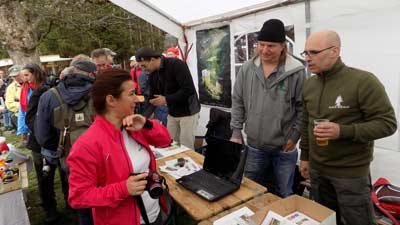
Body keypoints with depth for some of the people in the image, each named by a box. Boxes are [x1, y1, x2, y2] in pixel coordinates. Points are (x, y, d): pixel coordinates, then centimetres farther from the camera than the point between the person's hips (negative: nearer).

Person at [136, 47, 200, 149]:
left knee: (186, 148, -2)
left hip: (188, 112, -7)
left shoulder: (176, 64, -20)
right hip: (172, 113, 7)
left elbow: (189, 90, -27)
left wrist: (166, 99, -23)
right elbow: (152, 99, 7)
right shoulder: (152, 75, 2)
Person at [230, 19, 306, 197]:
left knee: (284, 196, 16)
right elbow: (238, 102, 5)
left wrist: (294, 136, -8)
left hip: (284, 149, -2)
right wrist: (236, 133, 3)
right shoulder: (247, 69, -1)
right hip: (254, 147, 3)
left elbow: (302, 107, -5)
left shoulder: (296, 71, -12)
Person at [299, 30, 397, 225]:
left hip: (351, 173, -6)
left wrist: (343, 131, -28)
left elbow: (387, 123, -16)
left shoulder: (363, 81, -16)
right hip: (317, 169, 6)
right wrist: (304, 156, 13)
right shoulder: (309, 84, 5)